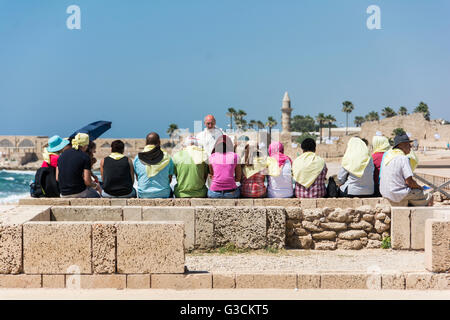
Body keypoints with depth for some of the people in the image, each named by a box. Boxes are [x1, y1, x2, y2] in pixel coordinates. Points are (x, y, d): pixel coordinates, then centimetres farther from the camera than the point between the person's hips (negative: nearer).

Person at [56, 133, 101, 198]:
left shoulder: (62, 155, 8)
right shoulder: (85, 157, -10)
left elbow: (57, 178, 9)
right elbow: (87, 182, -13)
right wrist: (95, 185, 8)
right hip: (78, 193, -6)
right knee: (98, 189, 24)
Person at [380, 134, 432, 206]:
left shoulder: (387, 155, 9)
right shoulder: (404, 158, -16)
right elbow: (409, 181, -20)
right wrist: (419, 187, 0)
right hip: (399, 195, -9)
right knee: (429, 197, 3)